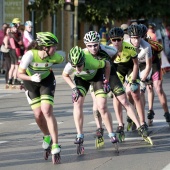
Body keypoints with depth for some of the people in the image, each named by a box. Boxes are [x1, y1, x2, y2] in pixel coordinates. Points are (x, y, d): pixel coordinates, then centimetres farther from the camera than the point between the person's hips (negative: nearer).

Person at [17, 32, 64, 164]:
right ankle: (47, 137, 27)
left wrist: (48, 66, -4)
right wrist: (31, 78, -39)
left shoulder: (54, 57, -25)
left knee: (47, 111, -16)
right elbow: (20, 74, -24)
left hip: (47, 80, 0)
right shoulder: (30, 54, -32)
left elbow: (61, 60, 1)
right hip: (31, 81, 0)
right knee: (38, 114, -3)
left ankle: (55, 146, -16)